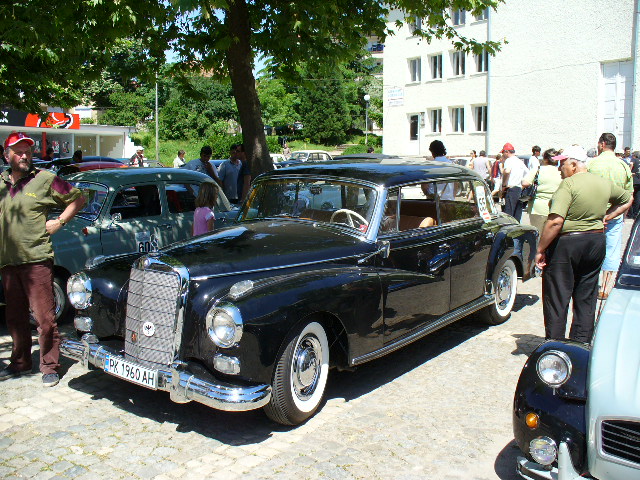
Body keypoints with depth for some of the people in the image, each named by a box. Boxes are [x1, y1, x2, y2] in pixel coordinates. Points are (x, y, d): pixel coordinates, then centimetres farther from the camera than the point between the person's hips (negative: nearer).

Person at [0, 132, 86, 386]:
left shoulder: (45, 179, -2)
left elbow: (77, 198, 5)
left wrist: (59, 222, -3)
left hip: (36, 260, -5)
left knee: (44, 317, -4)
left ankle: (50, 367, 6)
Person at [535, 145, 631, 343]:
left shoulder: (569, 184, -16)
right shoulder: (605, 183, 7)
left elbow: (555, 221, -25)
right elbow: (627, 199, 26)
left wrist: (540, 249, -18)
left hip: (566, 244, -7)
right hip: (596, 243, 7)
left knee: (556, 299, 3)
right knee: (586, 299, 15)